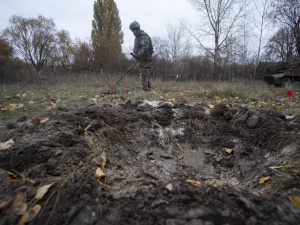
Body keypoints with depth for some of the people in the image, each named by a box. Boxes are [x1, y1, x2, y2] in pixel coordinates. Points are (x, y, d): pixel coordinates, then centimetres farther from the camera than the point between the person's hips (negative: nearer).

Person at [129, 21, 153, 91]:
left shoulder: (144, 37, -12)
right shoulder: (137, 37, 19)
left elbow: (145, 48, -25)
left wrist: (138, 55, -31)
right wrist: (136, 55, 14)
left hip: (146, 59, -9)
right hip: (141, 59, 9)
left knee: (145, 74, -11)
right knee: (143, 75, 9)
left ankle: (146, 88, -9)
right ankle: (146, 87, 14)